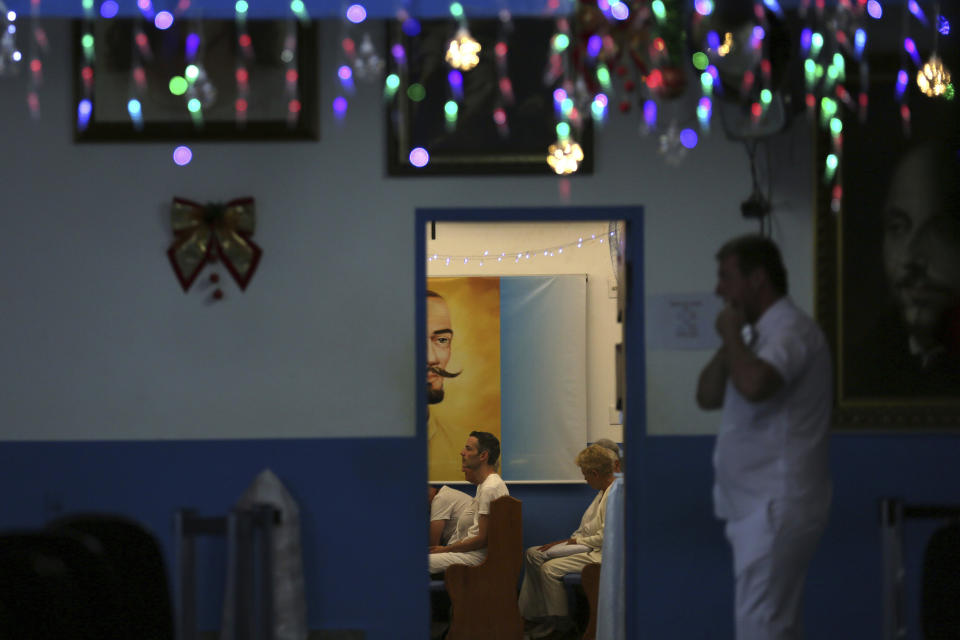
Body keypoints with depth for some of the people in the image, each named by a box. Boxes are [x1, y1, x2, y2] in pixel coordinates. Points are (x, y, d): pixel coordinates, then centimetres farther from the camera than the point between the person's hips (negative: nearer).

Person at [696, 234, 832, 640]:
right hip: (758, 506, 10)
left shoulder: (790, 330, -14)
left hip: (775, 509, -10)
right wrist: (729, 342, 1)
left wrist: (732, 334, -16)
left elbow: (754, 385, -34)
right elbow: (707, 396, 15)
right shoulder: (759, 333, 18)